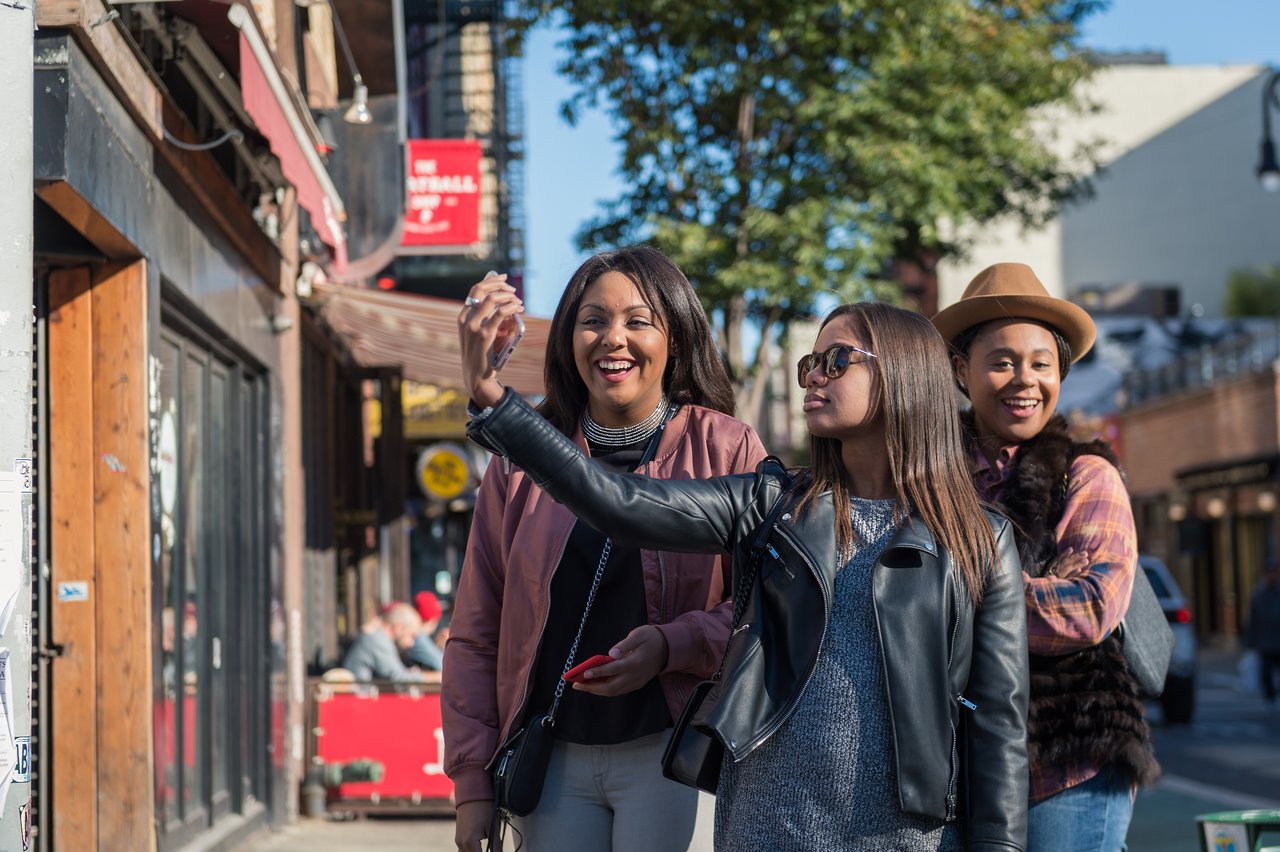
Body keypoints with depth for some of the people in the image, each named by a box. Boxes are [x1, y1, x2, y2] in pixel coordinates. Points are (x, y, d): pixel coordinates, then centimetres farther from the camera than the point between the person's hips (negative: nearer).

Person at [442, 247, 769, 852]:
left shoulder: (725, 449, 0)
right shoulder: (523, 459, 6)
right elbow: (474, 636, 8)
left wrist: (672, 645, -20)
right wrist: (473, 782, 2)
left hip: (672, 753, -2)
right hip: (553, 758, 3)